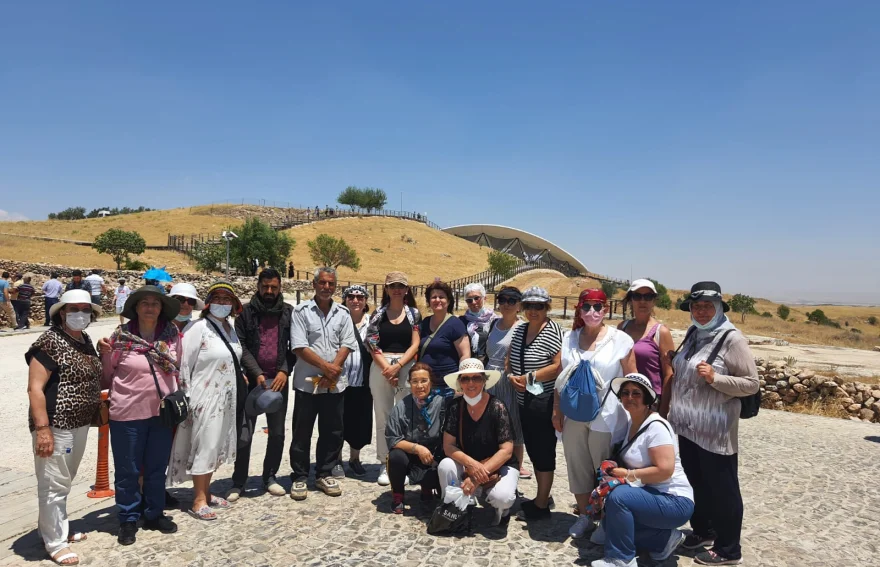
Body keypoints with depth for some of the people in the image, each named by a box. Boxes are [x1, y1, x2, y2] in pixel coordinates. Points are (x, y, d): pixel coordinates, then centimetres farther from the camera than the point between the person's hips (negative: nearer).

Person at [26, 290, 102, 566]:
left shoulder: (85, 341, 9)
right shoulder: (50, 342, -15)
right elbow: (35, 388, -19)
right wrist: (42, 428, -22)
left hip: (80, 424, 8)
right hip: (55, 426, -8)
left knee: (64, 483, 21)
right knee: (53, 485, 3)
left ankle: (52, 528, 37)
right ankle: (55, 543, 16)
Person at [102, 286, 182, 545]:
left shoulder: (172, 334, -2)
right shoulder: (120, 337, -11)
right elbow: (106, 373, 0)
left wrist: (177, 398, 9)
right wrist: (121, 392, -1)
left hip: (162, 411, 3)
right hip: (128, 412, -3)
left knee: (157, 468, 16)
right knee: (128, 470, 10)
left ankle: (154, 514, 32)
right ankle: (128, 519, 26)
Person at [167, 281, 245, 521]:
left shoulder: (230, 328, 9)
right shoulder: (199, 328, -13)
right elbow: (183, 364, -14)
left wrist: (240, 378, 11)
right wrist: (185, 398, -13)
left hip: (226, 398, 7)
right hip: (205, 398, -7)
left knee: (216, 446, 15)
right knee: (204, 446, -1)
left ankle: (205, 492, 28)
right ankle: (198, 501, 10)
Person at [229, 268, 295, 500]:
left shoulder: (288, 312, 6)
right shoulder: (246, 312, 2)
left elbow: (294, 346, 4)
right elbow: (241, 346, -4)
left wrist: (285, 370, -10)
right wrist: (257, 373, -14)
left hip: (279, 379, 2)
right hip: (251, 379, -2)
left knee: (277, 432, 9)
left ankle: (270, 477, 24)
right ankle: (238, 482, 15)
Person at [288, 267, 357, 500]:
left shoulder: (343, 313, 6)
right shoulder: (301, 311, -3)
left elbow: (346, 345, 2)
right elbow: (299, 346, -9)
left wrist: (333, 370, -11)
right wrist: (325, 366, -14)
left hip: (335, 383, 3)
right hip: (307, 381, -3)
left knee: (332, 431, 9)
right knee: (302, 432, 5)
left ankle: (324, 474, 24)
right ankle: (299, 477, 19)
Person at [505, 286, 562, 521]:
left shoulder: (553, 331, -12)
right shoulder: (520, 330, 11)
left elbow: (558, 366, -19)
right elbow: (509, 360, 15)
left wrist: (529, 377, -18)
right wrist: (511, 376, -5)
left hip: (544, 401, -8)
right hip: (524, 400, 8)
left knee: (544, 451, 2)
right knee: (532, 449, 16)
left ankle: (542, 505, 13)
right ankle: (542, 496, 31)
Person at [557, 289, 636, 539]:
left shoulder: (620, 339, -6)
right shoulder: (569, 338, 5)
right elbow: (561, 377, 10)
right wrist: (557, 410, 7)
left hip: (605, 416, -4)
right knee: (577, 466, 13)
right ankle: (584, 515, 30)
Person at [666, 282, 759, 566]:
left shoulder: (732, 339, -13)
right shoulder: (693, 335, 9)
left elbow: (751, 384, -15)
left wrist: (714, 378, -26)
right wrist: (672, 365, 4)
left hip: (715, 432, -7)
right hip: (688, 427, 8)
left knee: (722, 489, 6)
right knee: (697, 484, 21)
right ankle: (702, 530, 38)